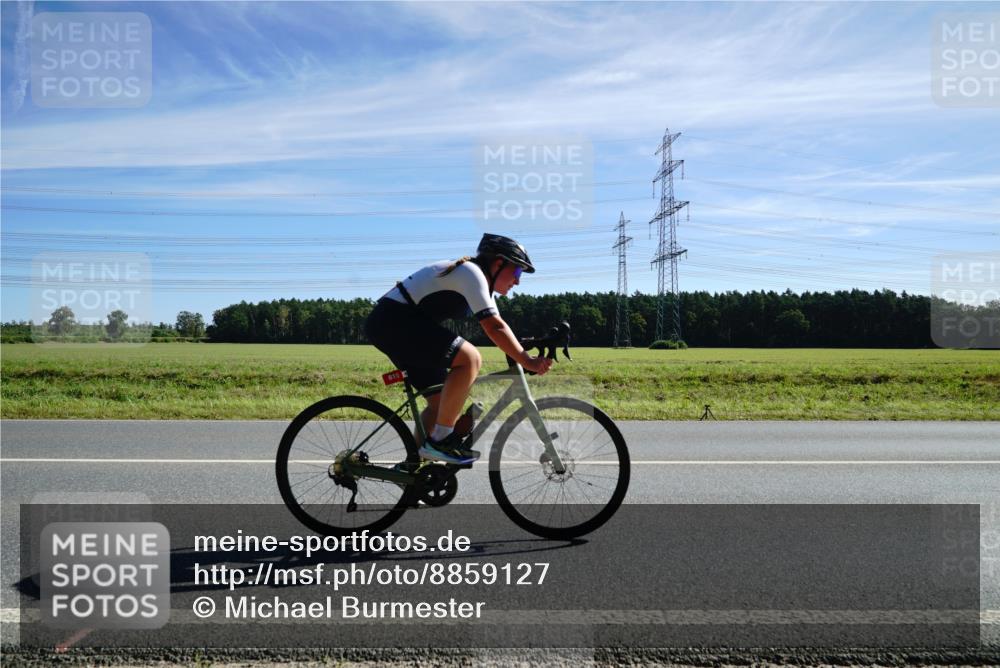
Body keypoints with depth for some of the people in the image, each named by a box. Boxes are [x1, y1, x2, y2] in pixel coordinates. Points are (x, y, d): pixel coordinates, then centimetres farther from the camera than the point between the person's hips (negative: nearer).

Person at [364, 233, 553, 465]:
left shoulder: (470, 275, 18)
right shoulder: (472, 273, -13)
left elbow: (493, 326, 19)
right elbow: (494, 327, -22)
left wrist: (521, 354, 13)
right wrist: (526, 361, -23)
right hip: (393, 319, -11)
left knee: (441, 400, 11)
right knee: (470, 359, -23)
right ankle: (441, 440, -16)